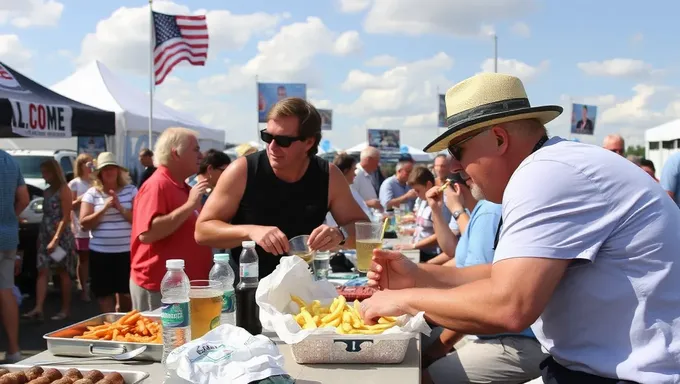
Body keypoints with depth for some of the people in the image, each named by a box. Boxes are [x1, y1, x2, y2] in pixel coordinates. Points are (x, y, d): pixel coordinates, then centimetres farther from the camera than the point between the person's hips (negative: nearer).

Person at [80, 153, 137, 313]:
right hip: (100, 252, 0)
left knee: (127, 294, 8)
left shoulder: (131, 190, 2)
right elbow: (84, 223, -4)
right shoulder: (92, 193, 2)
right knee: (104, 294, 7)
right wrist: (104, 208, -14)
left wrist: (120, 207, -16)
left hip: (127, 251, 0)